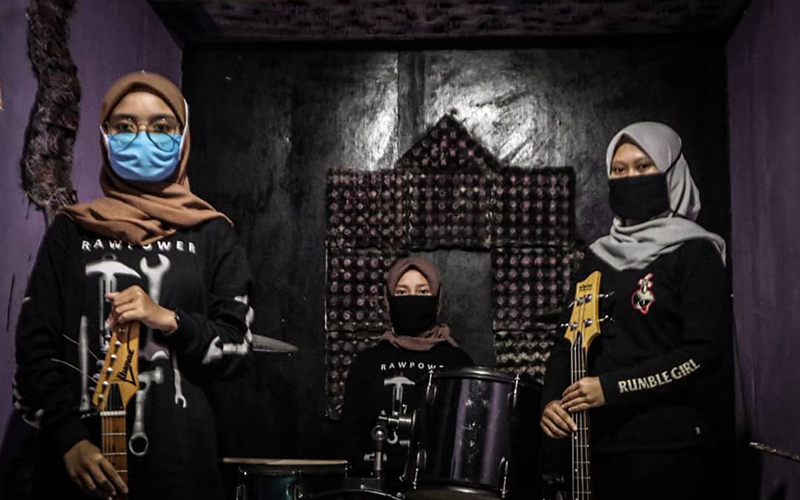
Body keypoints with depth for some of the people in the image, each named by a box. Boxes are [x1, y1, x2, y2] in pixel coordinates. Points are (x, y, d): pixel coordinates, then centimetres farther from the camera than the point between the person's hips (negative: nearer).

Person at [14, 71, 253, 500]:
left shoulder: (212, 235, 5)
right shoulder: (71, 231, 6)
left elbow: (236, 344, 3)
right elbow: (36, 343, 2)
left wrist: (170, 320, -13)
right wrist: (69, 439, -9)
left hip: (180, 457, 0)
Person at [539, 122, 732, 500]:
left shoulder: (694, 253, -5)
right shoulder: (599, 257, 13)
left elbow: (706, 351, -15)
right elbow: (569, 340, 16)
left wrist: (612, 388, -17)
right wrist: (551, 399, -2)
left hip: (668, 445, -6)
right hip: (597, 440, 6)